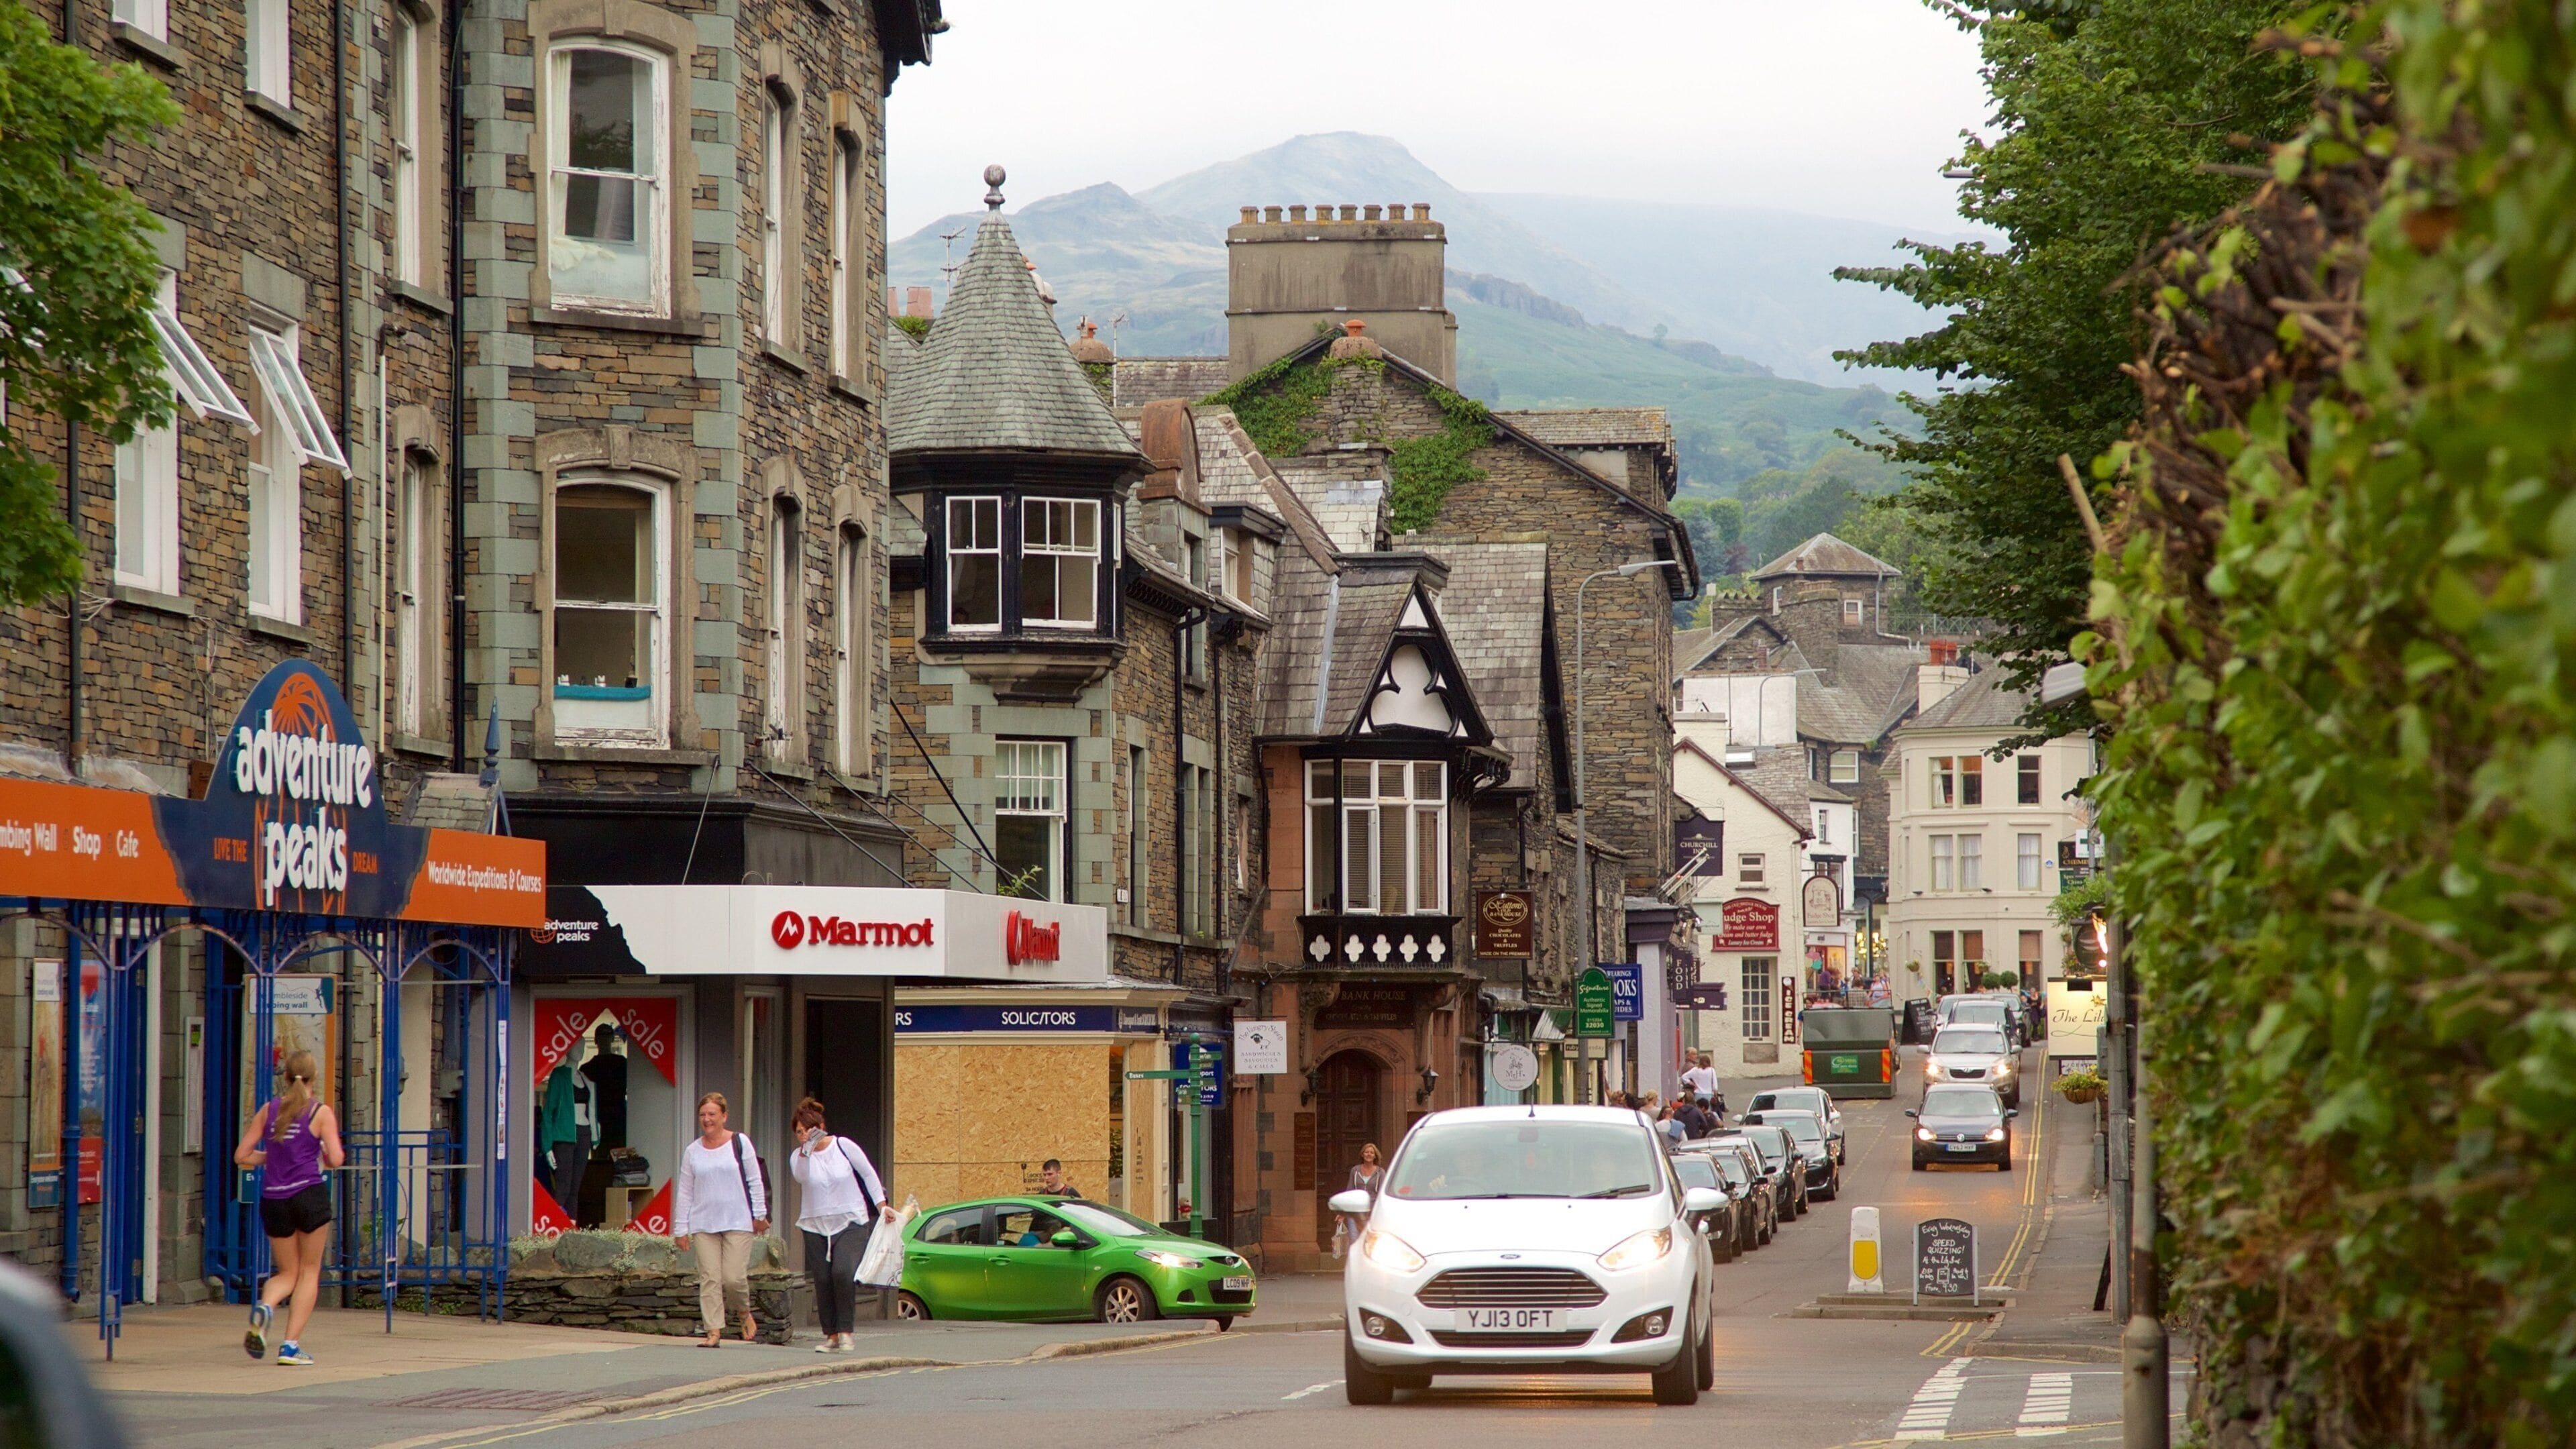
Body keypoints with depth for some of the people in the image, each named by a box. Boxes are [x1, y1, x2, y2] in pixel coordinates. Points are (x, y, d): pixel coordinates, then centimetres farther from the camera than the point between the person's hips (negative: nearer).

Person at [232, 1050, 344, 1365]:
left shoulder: (270, 1110, 8)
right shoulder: (321, 1112, -3)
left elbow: (241, 1156, 7)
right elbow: (336, 1159, -11)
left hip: (273, 1198, 3)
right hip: (309, 1194, -3)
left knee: (288, 1272, 17)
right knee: (309, 1271, 10)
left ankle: (265, 1307, -16)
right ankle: (291, 1345, 1)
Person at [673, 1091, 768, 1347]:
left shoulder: (740, 1143, 3)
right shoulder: (693, 1151, 10)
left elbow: (755, 1181, 6)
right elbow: (684, 1192, 12)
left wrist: (759, 1215, 3)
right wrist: (681, 1228, 8)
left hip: (738, 1222, -3)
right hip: (703, 1224, 3)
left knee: (734, 1277, -9)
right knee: (709, 1279, -5)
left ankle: (746, 1314, 20)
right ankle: (714, 1332, -5)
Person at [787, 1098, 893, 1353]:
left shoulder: (844, 1146, -3)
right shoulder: (799, 1157, 1)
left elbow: (869, 1175, 6)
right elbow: (801, 1177, -21)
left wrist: (882, 1206, 3)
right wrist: (806, 1151, -33)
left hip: (851, 1222, -3)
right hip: (816, 1225, 3)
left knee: (843, 1273, -21)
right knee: (822, 1281, -1)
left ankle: (846, 1332, -13)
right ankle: (831, 1335, 8)